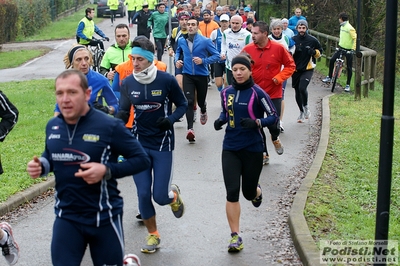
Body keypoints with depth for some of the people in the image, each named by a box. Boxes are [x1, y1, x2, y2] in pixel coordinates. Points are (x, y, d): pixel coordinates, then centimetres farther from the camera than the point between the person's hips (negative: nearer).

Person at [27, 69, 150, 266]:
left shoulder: (109, 126, -16)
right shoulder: (52, 126, 0)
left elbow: (141, 159, -12)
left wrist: (107, 171, -25)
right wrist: (41, 166, -5)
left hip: (103, 217, -3)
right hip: (66, 217, 4)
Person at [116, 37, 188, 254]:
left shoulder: (167, 81, -12)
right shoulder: (127, 83, -4)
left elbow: (182, 104, 0)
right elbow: (124, 110, 6)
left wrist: (171, 119, -19)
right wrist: (121, 117, -18)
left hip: (163, 144, -2)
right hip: (139, 144, 3)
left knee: (160, 197, -4)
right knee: (143, 194, 2)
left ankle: (174, 195, 34)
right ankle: (153, 235, 23)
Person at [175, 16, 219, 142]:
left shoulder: (205, 41, -10)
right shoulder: (181, 41, 2)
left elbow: (216, 55, -8)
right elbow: (178, 52, 24)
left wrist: (203, 61, -20)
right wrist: (177, 60, 4)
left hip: (202, 75, -1)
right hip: (187, 75, 1)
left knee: (201, 101, 15)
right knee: (189, 101, -14)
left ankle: (203, 112, 53)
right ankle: (190, 129, -15)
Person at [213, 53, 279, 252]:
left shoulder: (257, 93, -9)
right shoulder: (226, 92, 4)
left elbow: (274, 117, -6)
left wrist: (256, 122, -23)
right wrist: (221, 120, -2)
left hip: (253, 149, -2)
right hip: (230, 149, 3)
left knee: (248, 192, 10)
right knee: (232, 193, -7)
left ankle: (257, 192, 50)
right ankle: (235, 237, 0)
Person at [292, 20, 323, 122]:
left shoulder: (312, 40, -3)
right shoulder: (293, 40, 0)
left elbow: (320, 51, 10)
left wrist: (314, 52, -11)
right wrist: (292, 51, -12)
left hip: (308, 69, -3)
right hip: (296, 69, 3)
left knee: (302, 88, -22)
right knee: (297, 92, 10)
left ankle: (306, 107, 2)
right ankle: (302, 112, 29)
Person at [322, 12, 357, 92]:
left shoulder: (350, 28, -19)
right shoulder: (342, 26, 7)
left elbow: (355, 39, -22)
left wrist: (353, 49, -26)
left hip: (348, 50, -7)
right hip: (341, 48, 7)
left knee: (349, 68, 2)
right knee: (331, 60, -3)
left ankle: (348, 85, 9)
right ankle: (329, 77, 12)